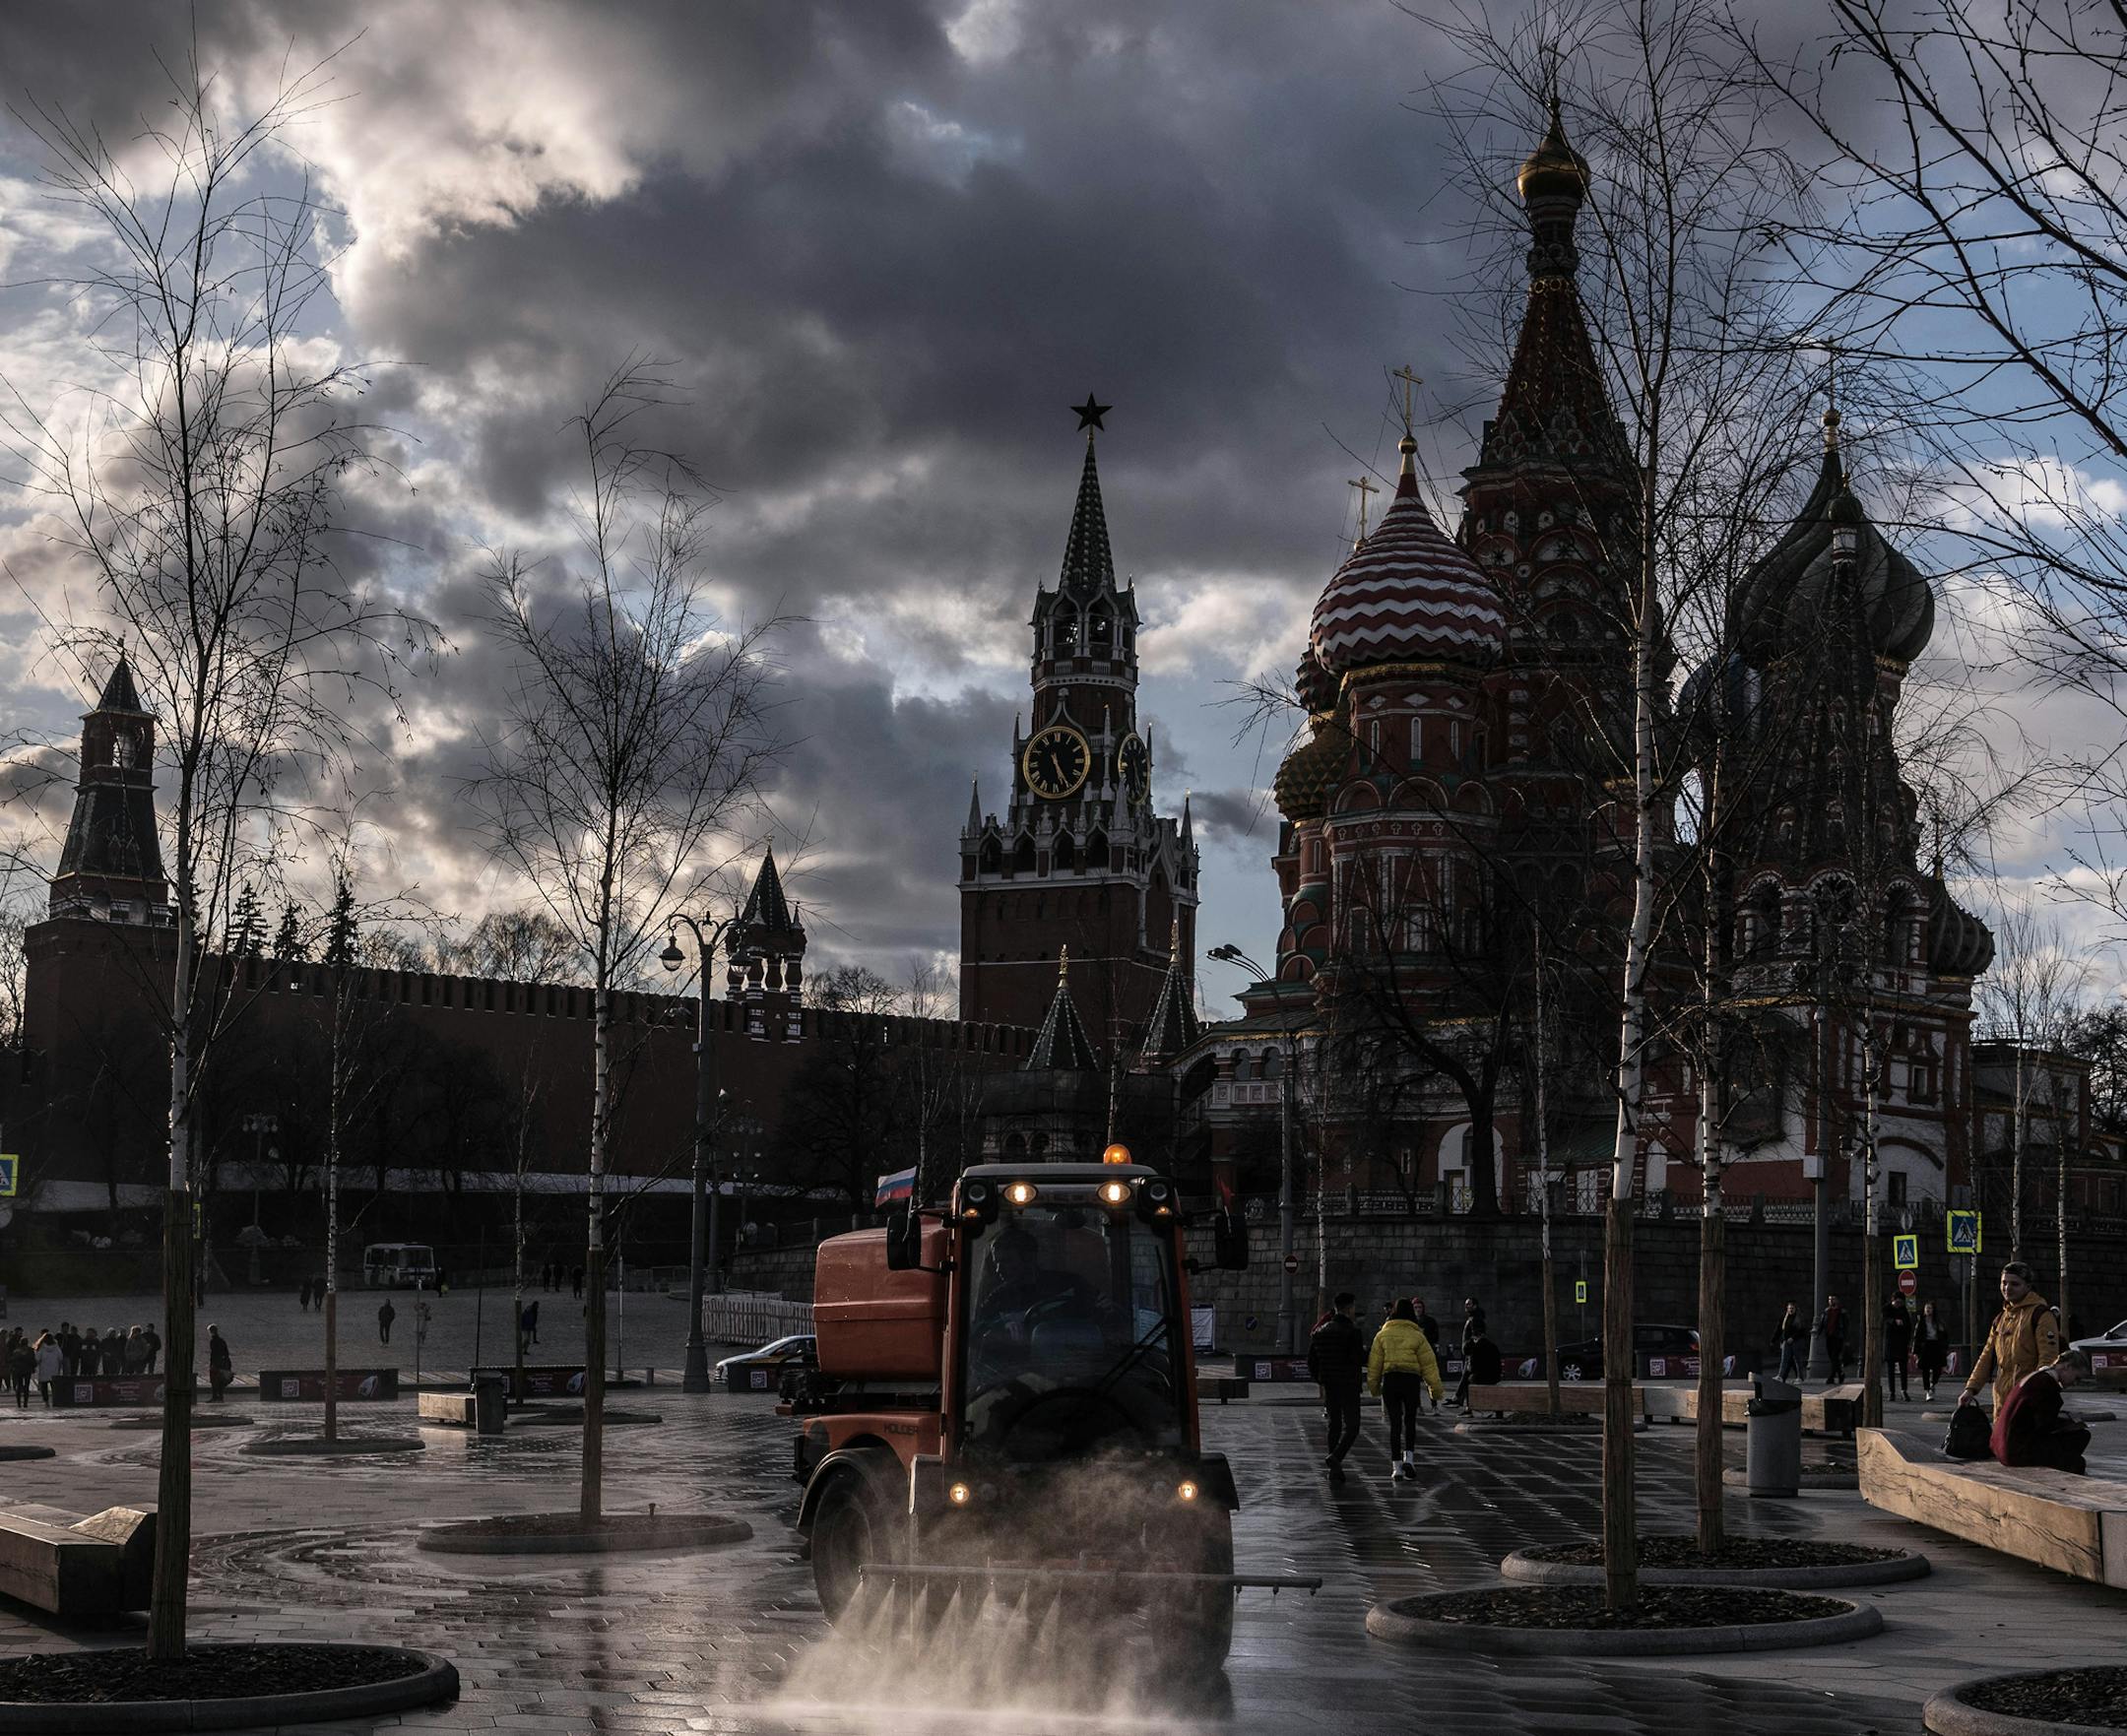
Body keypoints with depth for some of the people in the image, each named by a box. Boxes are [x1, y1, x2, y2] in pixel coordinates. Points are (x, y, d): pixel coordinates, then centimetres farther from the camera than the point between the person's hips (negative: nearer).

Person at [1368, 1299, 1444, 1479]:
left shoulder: (1382, 1335, 6)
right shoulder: (1417, 1336, 3)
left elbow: (1374, 1363, 7)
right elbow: (1429, 1363, 1)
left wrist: (1374, 1387, 15)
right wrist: (1435, 1390, 5)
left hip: (1390, 1380, 1)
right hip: (1412, 1380, -1)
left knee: (1395, 1423, 5)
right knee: (1410, 1421, 15)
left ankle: (1396, 1466, 1)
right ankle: (1409, 1457, -2)